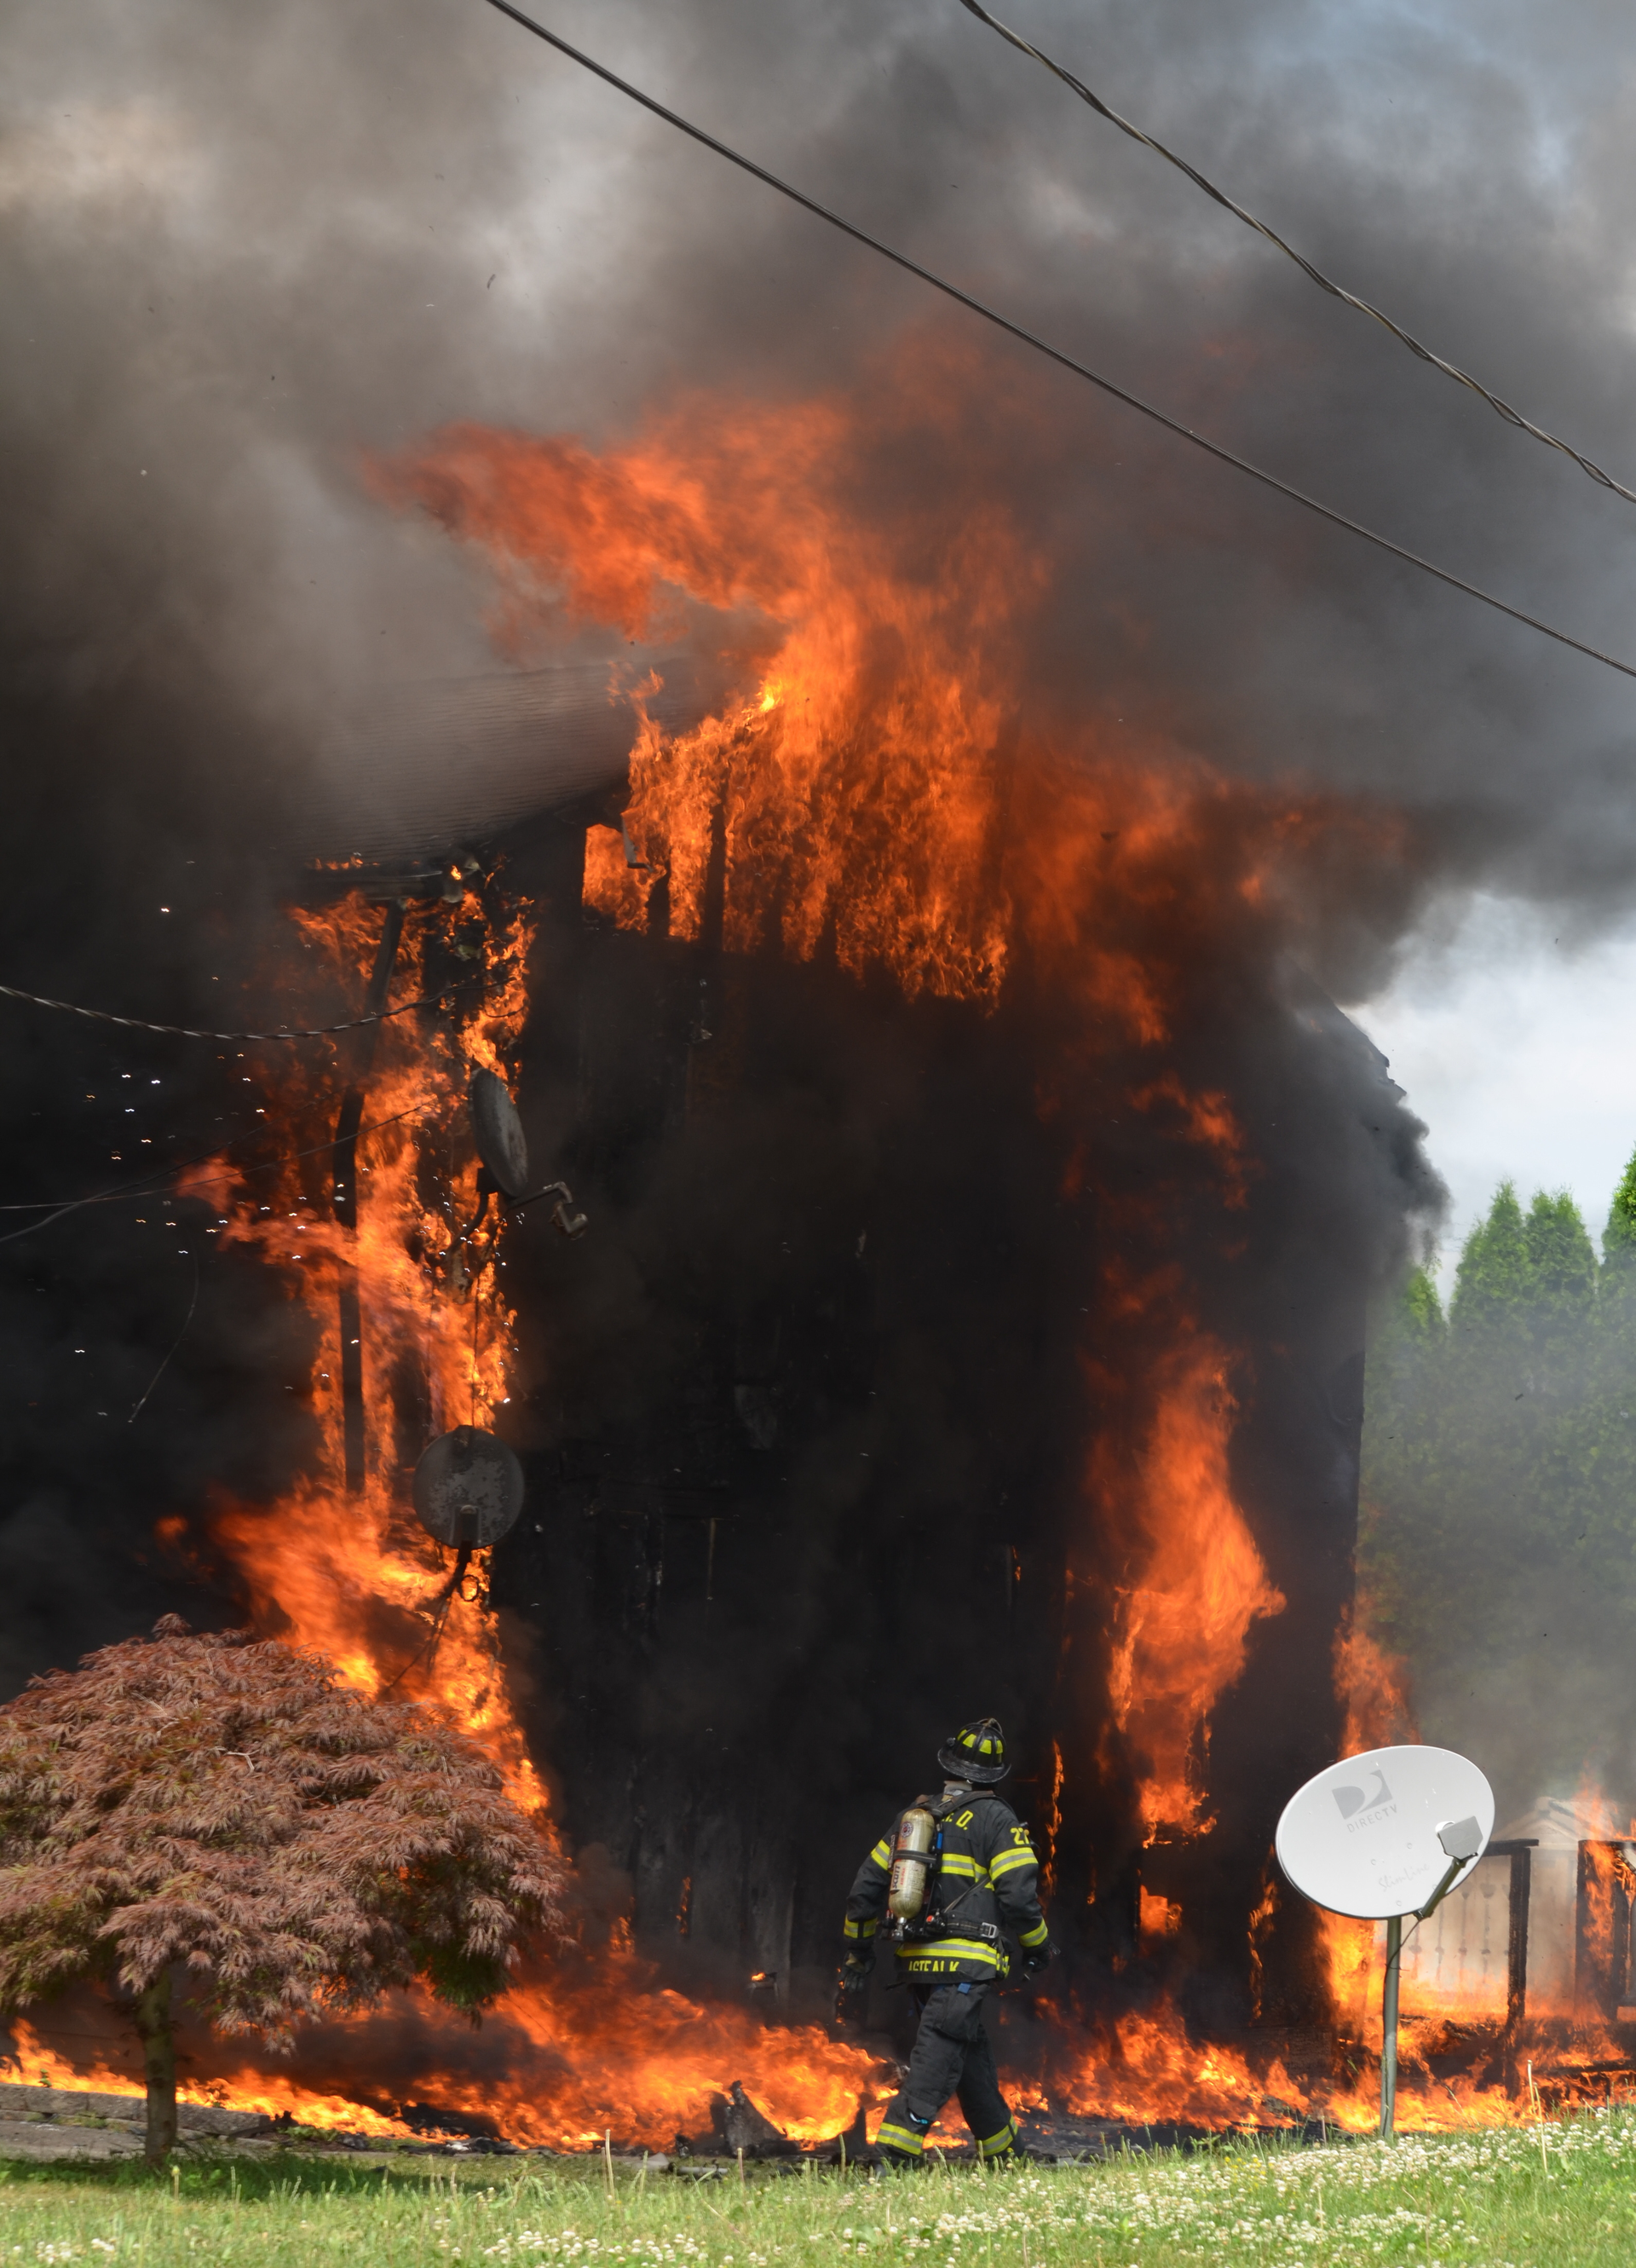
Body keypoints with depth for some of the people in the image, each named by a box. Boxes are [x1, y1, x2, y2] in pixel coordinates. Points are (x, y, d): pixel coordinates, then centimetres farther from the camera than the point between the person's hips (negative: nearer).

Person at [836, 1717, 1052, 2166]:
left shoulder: (913, 1815, 14)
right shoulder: (995, 1818, -3)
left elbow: (865, 1889, 15)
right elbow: (1018, 1896, -10)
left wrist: (857, 1958, 23)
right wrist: (1037, 1945, 8)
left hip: (917, 1961, 6)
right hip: (965, 1963, -6)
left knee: (972, 2059, 18)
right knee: (936, 2063, -11)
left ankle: (1004, 2158, 28)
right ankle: (894, 2158, -22)